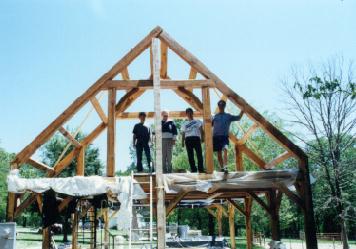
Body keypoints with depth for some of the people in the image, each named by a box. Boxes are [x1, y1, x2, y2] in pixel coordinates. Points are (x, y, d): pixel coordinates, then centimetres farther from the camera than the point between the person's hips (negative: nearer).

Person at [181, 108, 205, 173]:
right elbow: (183, 133, 19)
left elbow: (201, 130, 4)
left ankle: (201, 169, -14)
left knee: (199, 154, -12)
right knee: (190, 155, -1)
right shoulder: (184, 124, 24)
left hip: (196, 138, -2)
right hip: (188, 139, 2)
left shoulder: (197, 121, 18)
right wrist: (182, 142, 7)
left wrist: (202, 137, -12)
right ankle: (193, 169, 4)